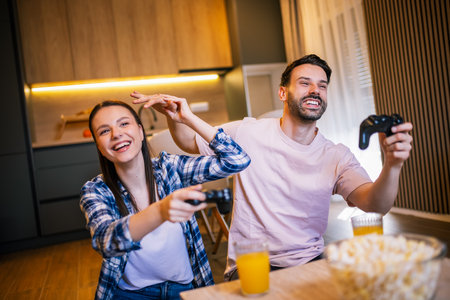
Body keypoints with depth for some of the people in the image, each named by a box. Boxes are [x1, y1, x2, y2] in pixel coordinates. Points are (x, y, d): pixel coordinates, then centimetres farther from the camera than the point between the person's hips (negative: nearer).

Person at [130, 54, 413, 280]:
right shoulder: (247, 133, -2)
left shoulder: (337, 156, 0)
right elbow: (192, 142, 11)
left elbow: (375, 205, -13)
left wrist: (393, 164, -33)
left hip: (311, 263, 3)